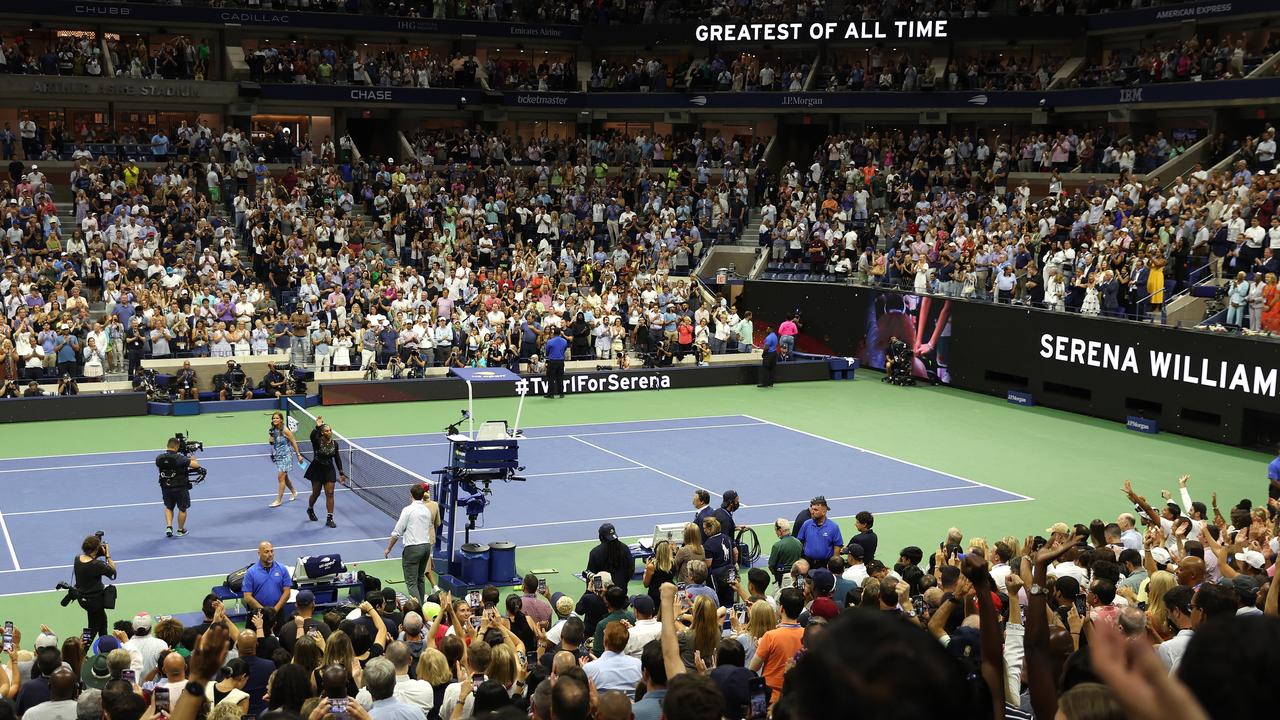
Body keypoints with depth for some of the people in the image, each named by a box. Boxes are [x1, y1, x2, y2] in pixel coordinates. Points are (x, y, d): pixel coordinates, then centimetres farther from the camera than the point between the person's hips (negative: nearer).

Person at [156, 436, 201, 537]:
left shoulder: (159, 458, -8)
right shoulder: (179, 458, -22)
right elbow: (196, 465, -22)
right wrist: (193, 460, 2)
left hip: (166, 488, 4)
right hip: (180, 488, -4)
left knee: (169, 508, 26)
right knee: (182, 509, 17)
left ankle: (169, 527, 11)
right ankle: (181, 530, 28)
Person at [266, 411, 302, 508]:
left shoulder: (285, 430, -15)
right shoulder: (272, 430, 2)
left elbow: (293, 442, -8)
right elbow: (271, 442, 14)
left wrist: (298, 455, -5)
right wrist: (270, 438, -9)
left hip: (285, 456, -7)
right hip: (277, 456, 7)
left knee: (281, 477, -10)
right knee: (284, 477, 17)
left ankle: (278, 500, -6)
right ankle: (293, 492, 40)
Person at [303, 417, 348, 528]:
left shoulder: (334, 443, -1)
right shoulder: (317, 442, -13)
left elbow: (337, 459, 6)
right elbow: (312, 436, -39)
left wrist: (341, 473, 4)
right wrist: (317, 427, -51)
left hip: (329, 470, 3)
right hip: (317, 470, -3)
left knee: (330, 494, -3)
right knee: (316, 493, 11)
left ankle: (329, 519, 1)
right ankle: (310, 509, 42)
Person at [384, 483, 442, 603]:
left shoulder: (408, 510, -10)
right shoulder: (427, 510, 9)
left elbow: (397, 532, -8)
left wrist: (388, 549, 1)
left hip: (412, 548, -7)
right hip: (427, 545, 7)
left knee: (411, 582, -6)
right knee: (420, 579, 19)